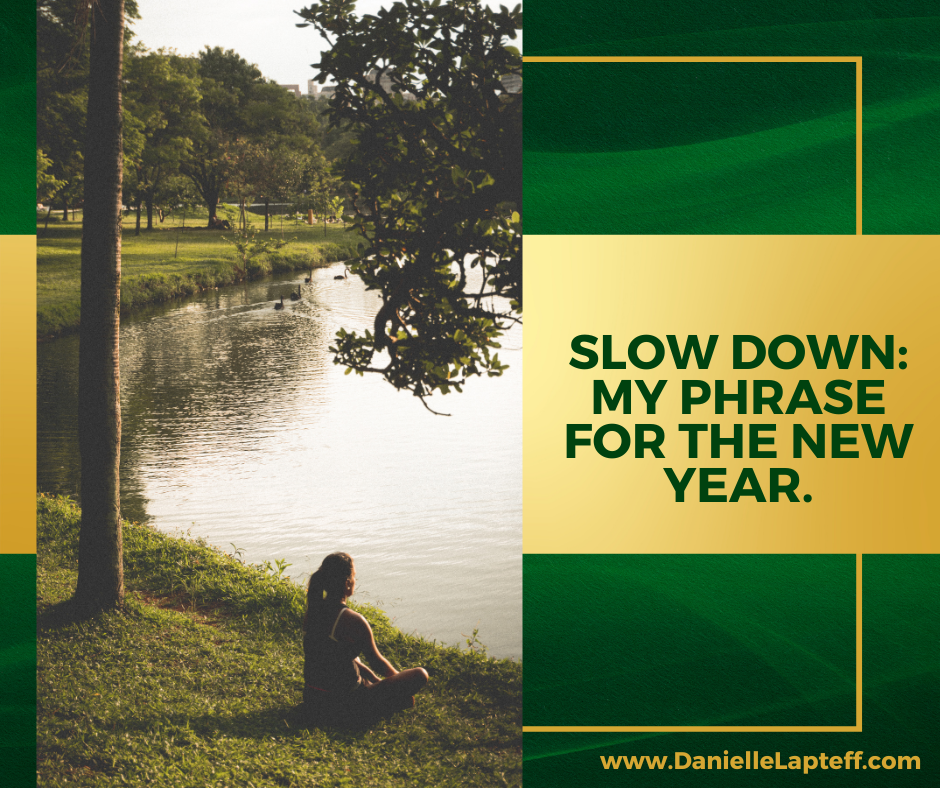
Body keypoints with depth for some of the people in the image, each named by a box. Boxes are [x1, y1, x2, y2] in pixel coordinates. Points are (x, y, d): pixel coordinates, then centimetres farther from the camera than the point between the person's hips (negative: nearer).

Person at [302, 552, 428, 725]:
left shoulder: (312, 614, 1)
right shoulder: (352, 621, -22)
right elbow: (377, 662, -5)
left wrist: (376, 681, 18)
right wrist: (399, 678, 17)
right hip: (343, 707, -7)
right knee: (420, 675, 0)